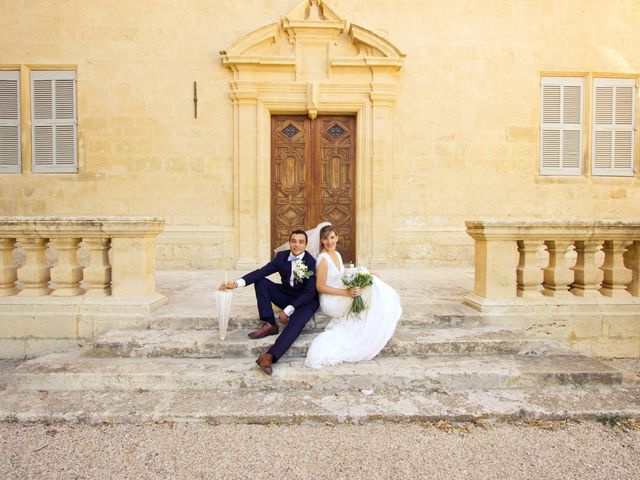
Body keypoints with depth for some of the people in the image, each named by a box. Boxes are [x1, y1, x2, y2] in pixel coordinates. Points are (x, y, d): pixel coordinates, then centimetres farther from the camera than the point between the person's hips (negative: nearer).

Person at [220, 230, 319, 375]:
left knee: (296, 321, -36)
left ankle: (270, 355, -46)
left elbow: (310, 292, -20)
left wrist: (288, 310, -25)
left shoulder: (311, 262, -18)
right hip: (286, 296, 5)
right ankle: (269, 325, -15)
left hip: (307, 301, -5)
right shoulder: (281, 256, -5)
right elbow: (261, 272, -14)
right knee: (260, 282, -12)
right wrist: (237, 283, -29)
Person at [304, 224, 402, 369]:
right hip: (331, 301, -8)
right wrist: (346, 292, -25)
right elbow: (320, 287, -20)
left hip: (341, 296, 8)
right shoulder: (323, 259, -19)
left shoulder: (337, 254, 8)